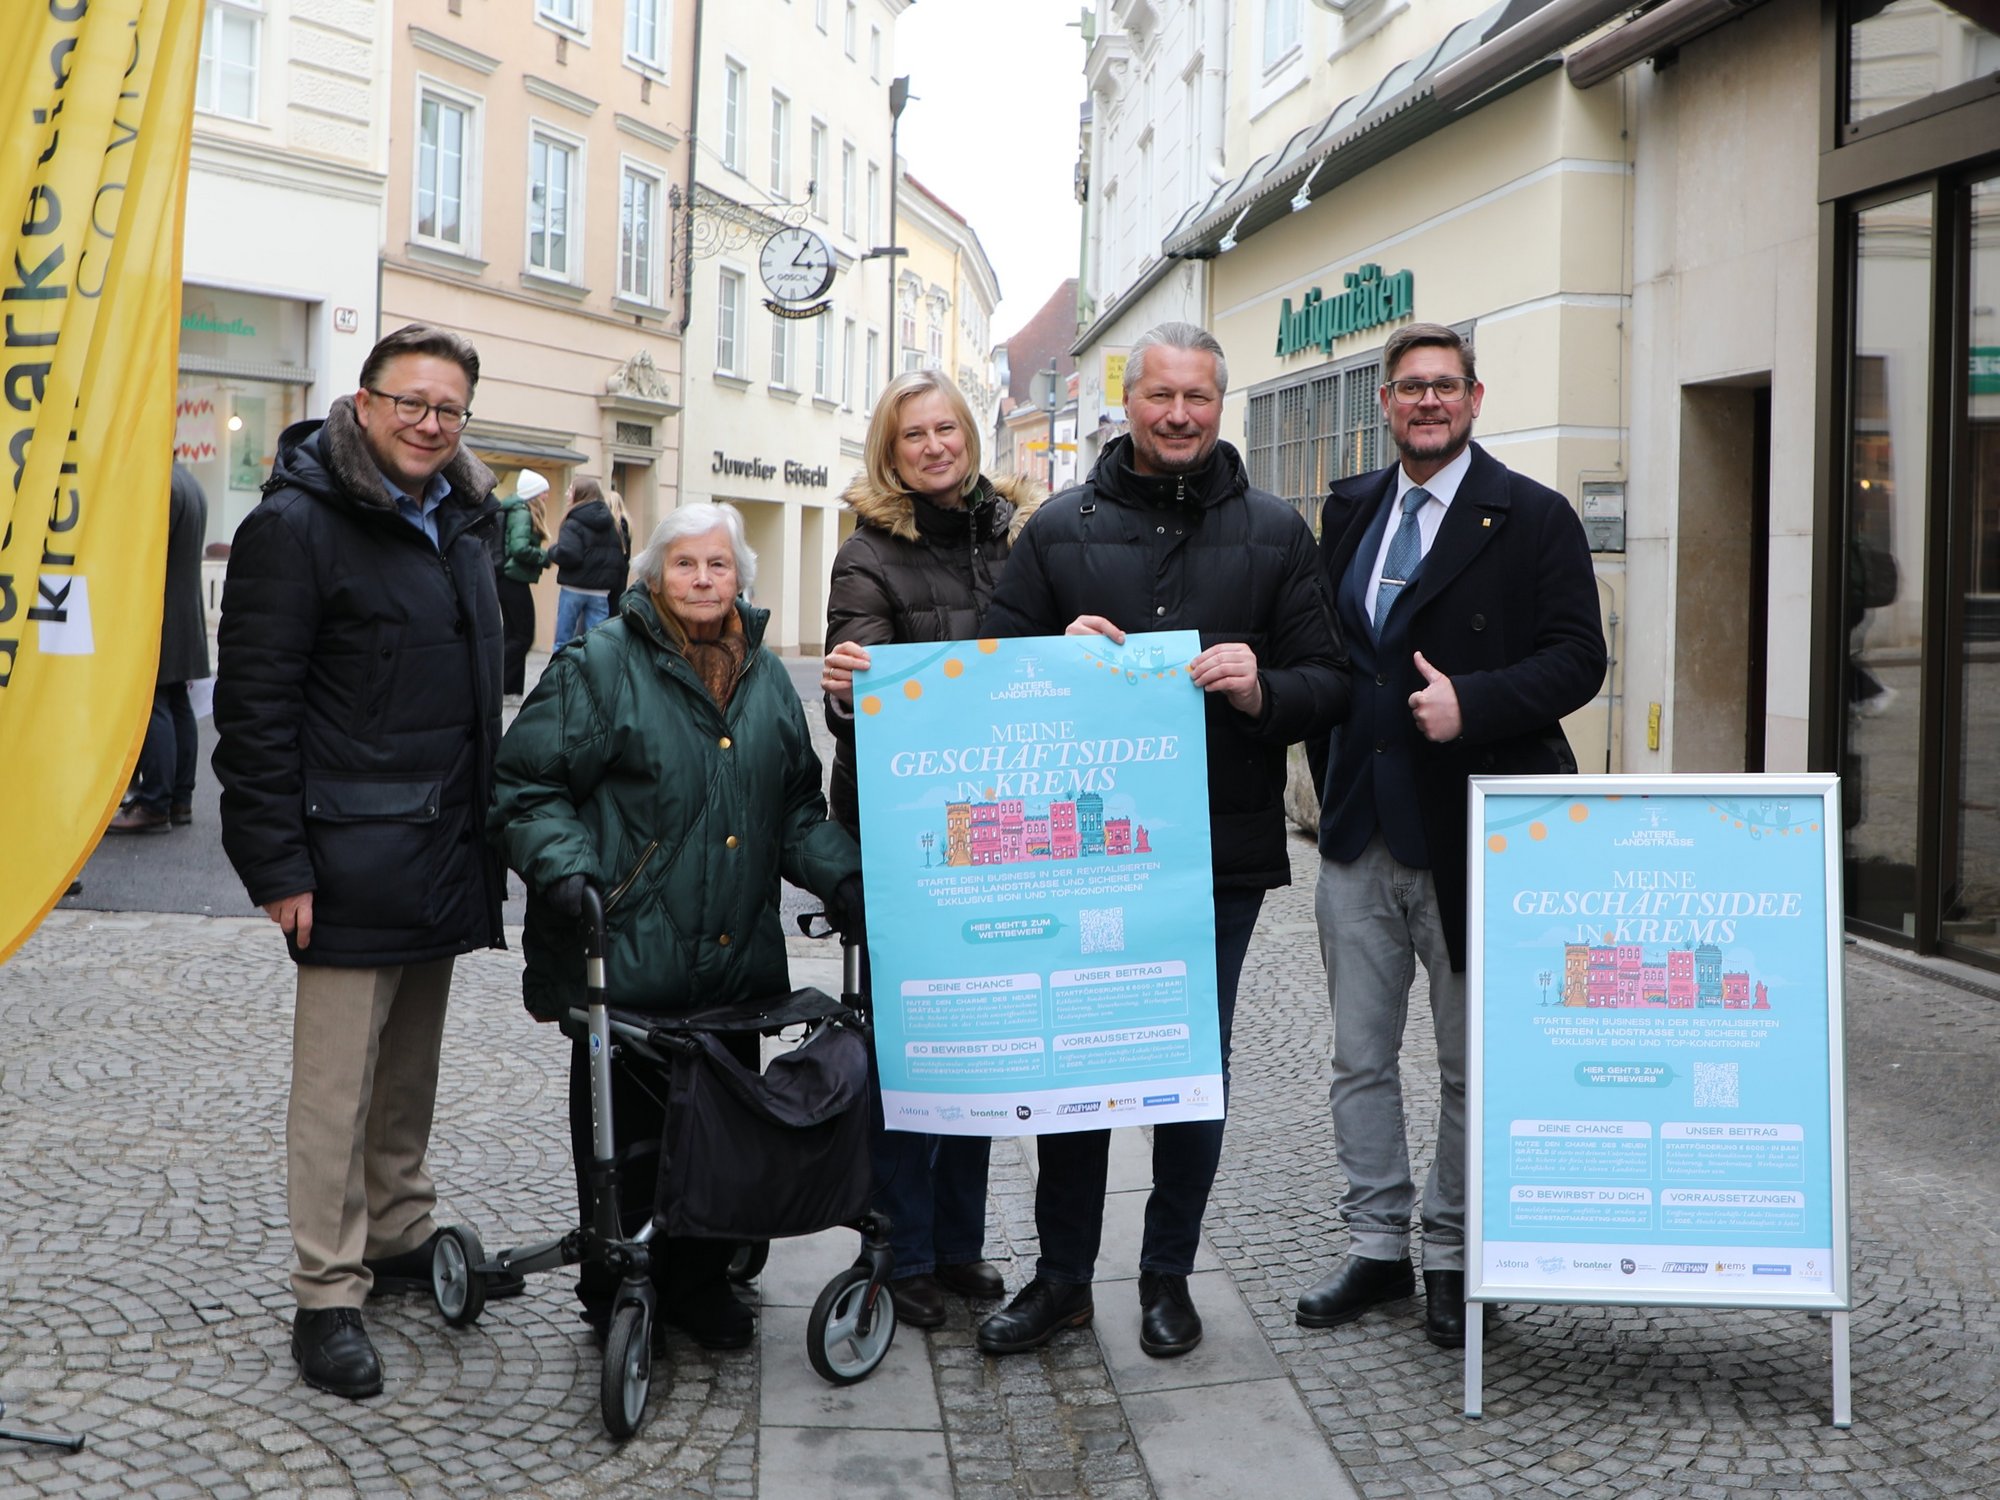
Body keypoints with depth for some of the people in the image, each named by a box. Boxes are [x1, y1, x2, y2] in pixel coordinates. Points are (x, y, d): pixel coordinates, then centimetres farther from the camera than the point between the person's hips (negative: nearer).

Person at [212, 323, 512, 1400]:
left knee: (410, 1069, 18)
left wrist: (486, 828, 19)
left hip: (444, 856, 8)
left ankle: (401, 1238, 32)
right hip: (353, 860, -7)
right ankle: (327, 1295, 8)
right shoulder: (297, 524, -10)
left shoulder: (458, 525, 14)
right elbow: (254, 706, -14)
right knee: (338, 1081, -1)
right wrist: (279, 864, -18)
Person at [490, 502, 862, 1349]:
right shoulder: (600, 665, -3)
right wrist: (564, 869, -20)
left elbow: (797, 811, 19)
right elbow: (528, 787, -5)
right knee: (626, 1136, 4)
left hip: (738, 963, 5)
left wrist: (851, 879, 4)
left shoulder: (765, 677, 14)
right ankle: (616, 1294, 22)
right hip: (627, 961, -5)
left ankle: (700, 1281, 29)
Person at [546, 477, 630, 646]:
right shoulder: (614, 523, 8)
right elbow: (624, 556, 9)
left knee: (563, 640, 6)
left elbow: (567, 555, -21)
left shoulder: (574, 523, -11)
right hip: (601, 592, 5)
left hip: (574, 589, -4)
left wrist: (553, 551, -3)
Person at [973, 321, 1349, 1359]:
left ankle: (1168, 1275, 25)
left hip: (1221, 849, 0)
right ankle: (1062, 1275, 22)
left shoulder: (1273, 533, 6)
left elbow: (1329, 685, 3)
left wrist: (1262, 690, -18)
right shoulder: (1060, 528, 7)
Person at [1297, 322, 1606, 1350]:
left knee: (1471, 1064, 8)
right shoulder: (1348, 512, 12)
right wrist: (1330, 778, 10)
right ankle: (1376, 1247, 23)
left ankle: (1451, 1257, 21)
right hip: (1358, 838, 5)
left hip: (1472, 840, -4)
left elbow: (1579, 657, -8)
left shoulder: (1533, 519, -3)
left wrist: (1473, 704, -22)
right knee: (1360, 1058, 10)